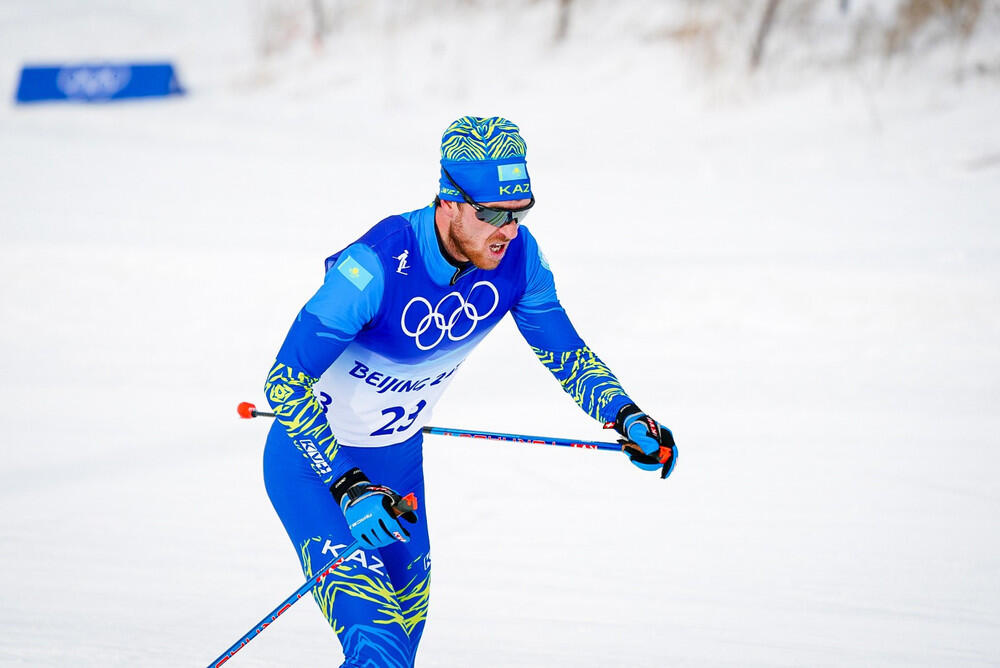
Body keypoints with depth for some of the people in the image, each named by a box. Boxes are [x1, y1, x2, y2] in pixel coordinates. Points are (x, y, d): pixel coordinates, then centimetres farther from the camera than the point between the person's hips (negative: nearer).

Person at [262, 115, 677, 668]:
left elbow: (564, 350, 1)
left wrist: (626, 416, -15)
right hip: (315, 460, -7)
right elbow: (286, 383, -31)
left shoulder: (517, 257, -15)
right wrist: (348, 487, -38)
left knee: (407, 622, 18)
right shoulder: (378, 266, -34)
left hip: (399, 460, 7)